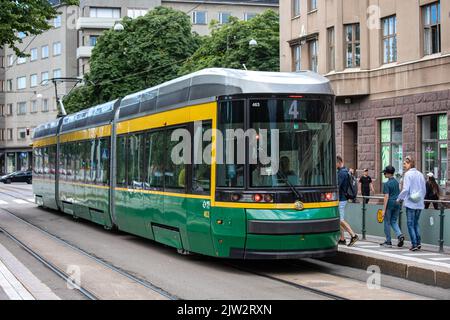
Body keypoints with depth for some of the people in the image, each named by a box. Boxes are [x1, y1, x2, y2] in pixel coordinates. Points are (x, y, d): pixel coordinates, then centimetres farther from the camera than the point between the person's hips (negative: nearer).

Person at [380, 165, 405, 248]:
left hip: (389, 204, -6)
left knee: (387, 223, 5)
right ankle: (400, 235, -8)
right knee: (394, 222, 16)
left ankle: (388, 242, 9)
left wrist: (384, 209, -16)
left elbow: (386, 197, -17)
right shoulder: (396, 182, 8)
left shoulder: (387, 184, -13)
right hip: (397, 204, 6)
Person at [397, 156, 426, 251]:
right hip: (419, 204, 6)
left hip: (411, 203, -6)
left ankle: (414, 244, -3)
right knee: (416, 223, 15)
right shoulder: (420, 174, 11)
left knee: (411, 224, 0)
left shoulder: (408, 174, -8)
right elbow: (424, 190, 14)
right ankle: (418, 242, 5)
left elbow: (405, 189, -14)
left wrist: (399, 199, -2)